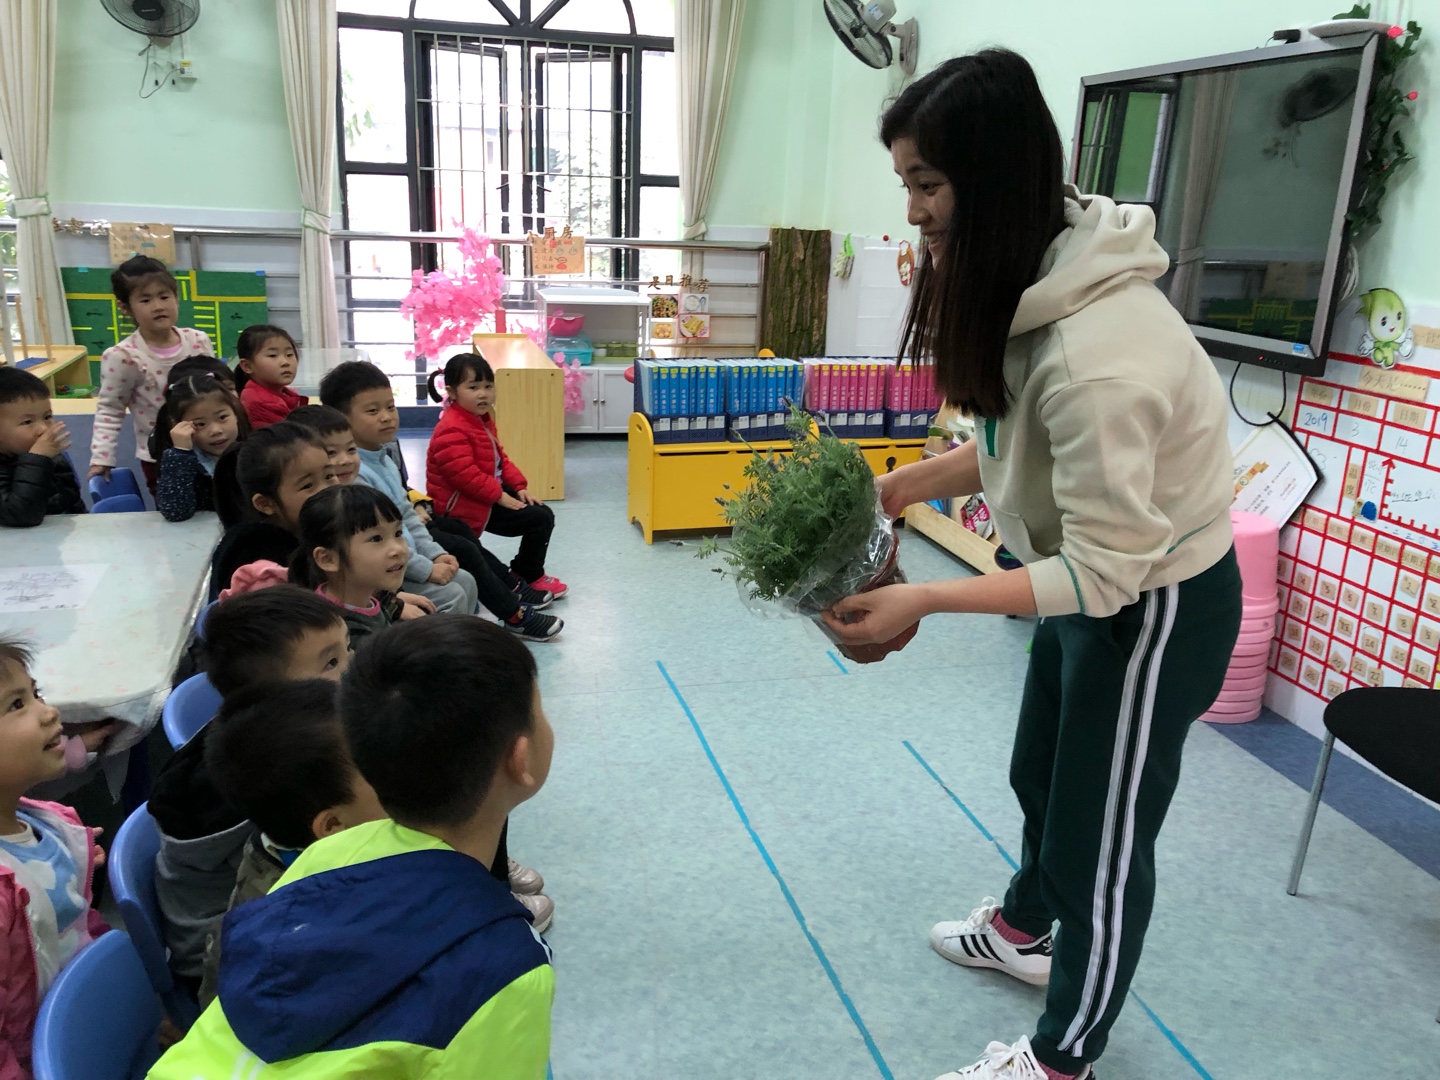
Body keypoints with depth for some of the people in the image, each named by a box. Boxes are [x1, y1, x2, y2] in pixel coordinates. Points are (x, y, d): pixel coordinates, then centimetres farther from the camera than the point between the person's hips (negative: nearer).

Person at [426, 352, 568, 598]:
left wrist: (519, 487, 4)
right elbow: (463, 473, -28)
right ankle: (529, 578, 6)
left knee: (543, 514, 10)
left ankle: (527, 573, 20)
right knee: (539, 519, -11)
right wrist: (500, 496, -23)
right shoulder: (452, 430, -22)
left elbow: (500, 457, 16)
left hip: (490, 493, 10)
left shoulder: (482, 420, 11)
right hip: (466, 506, -10)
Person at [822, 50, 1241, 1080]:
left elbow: (1106, 573, -31)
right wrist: (898, 487, -6)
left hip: (1155, 606, -9)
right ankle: (1026, 928, 58)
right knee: (1041, 776, 28)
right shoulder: (1030, 282, -8)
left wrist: (924, 600, -32)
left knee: (1100, 838, 10)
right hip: (1096, 574, 9)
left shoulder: (1099, 353, -36)